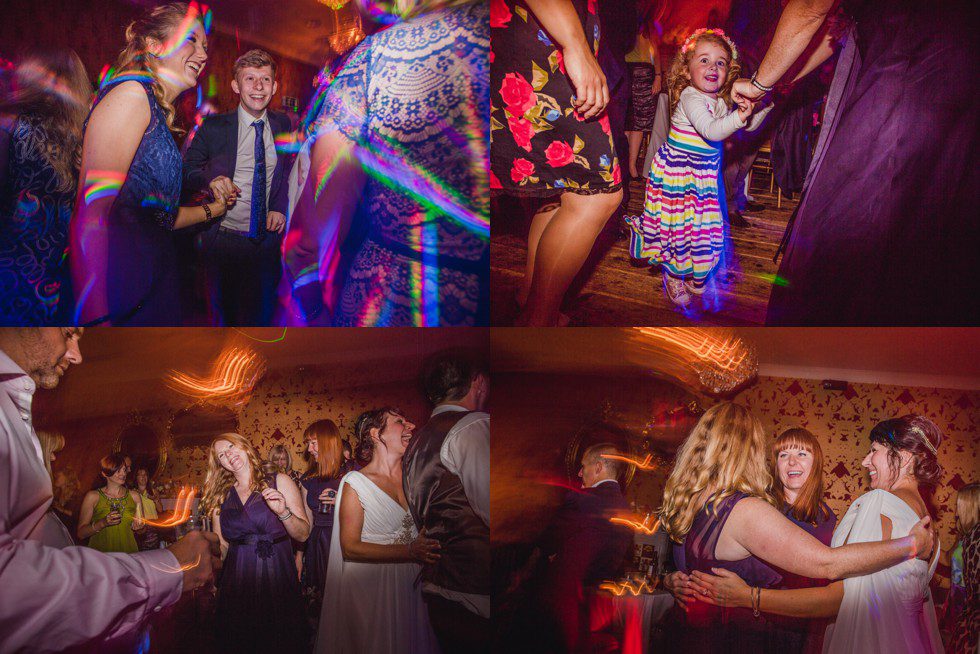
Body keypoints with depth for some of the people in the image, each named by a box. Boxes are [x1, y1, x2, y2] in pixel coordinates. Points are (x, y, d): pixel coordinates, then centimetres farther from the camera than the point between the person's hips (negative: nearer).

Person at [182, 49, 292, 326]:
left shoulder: (283, 125, 2)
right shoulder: (214, 127, -5)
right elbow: (187, 171, -1)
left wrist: (280, 207, -5)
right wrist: (210, 180, -23)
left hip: (268, 239, 2)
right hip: (224, 239, -2)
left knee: (263, 315, 16)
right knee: (224, 315, 12)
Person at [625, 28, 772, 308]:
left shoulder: (720, 102, 5)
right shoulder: (691, 98, -21)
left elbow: (748, 126, 16)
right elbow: (711, 131, -35)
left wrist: (766, 104, 2)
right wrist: (739, 116, -49)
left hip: (704, 175, 8)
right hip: (677, 172, -7)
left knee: (702, 226, 12)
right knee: (677, 224, -1)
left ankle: (694, 276, 30)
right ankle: (673, 279, 17)